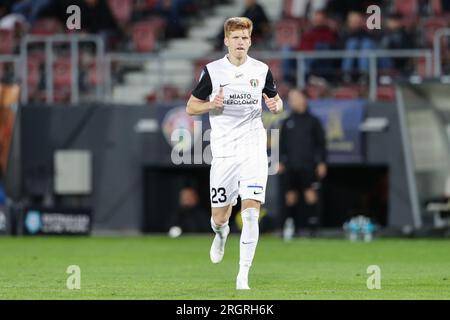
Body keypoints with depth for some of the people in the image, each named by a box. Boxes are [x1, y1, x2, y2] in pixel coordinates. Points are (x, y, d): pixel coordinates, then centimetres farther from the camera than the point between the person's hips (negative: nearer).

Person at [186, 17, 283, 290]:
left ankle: (243, 275, -10)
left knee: (251, 211, -15)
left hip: (254, 148, 0)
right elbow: (190, 107, 6)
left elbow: (276, 100, 20)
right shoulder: (213, 70, 0)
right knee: (219, 217, 5)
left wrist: (276, 105, -5)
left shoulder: (261, 70, 4)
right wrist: (211, 104, -15)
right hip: (223, 151, 0)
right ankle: (221, 234, 45)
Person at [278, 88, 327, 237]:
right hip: (291, 166, 3)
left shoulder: (313, 121, 6)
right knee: (291, 195, 2)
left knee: (310, 193, -11)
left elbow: (321, 143, 5)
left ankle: (313, 223, -10)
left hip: (308, 165, -3)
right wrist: (280, 162, 8)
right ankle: (291, 225, 6)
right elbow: (282, 144, 17)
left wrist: (321, 162, -2)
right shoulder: (287, 122, 14)